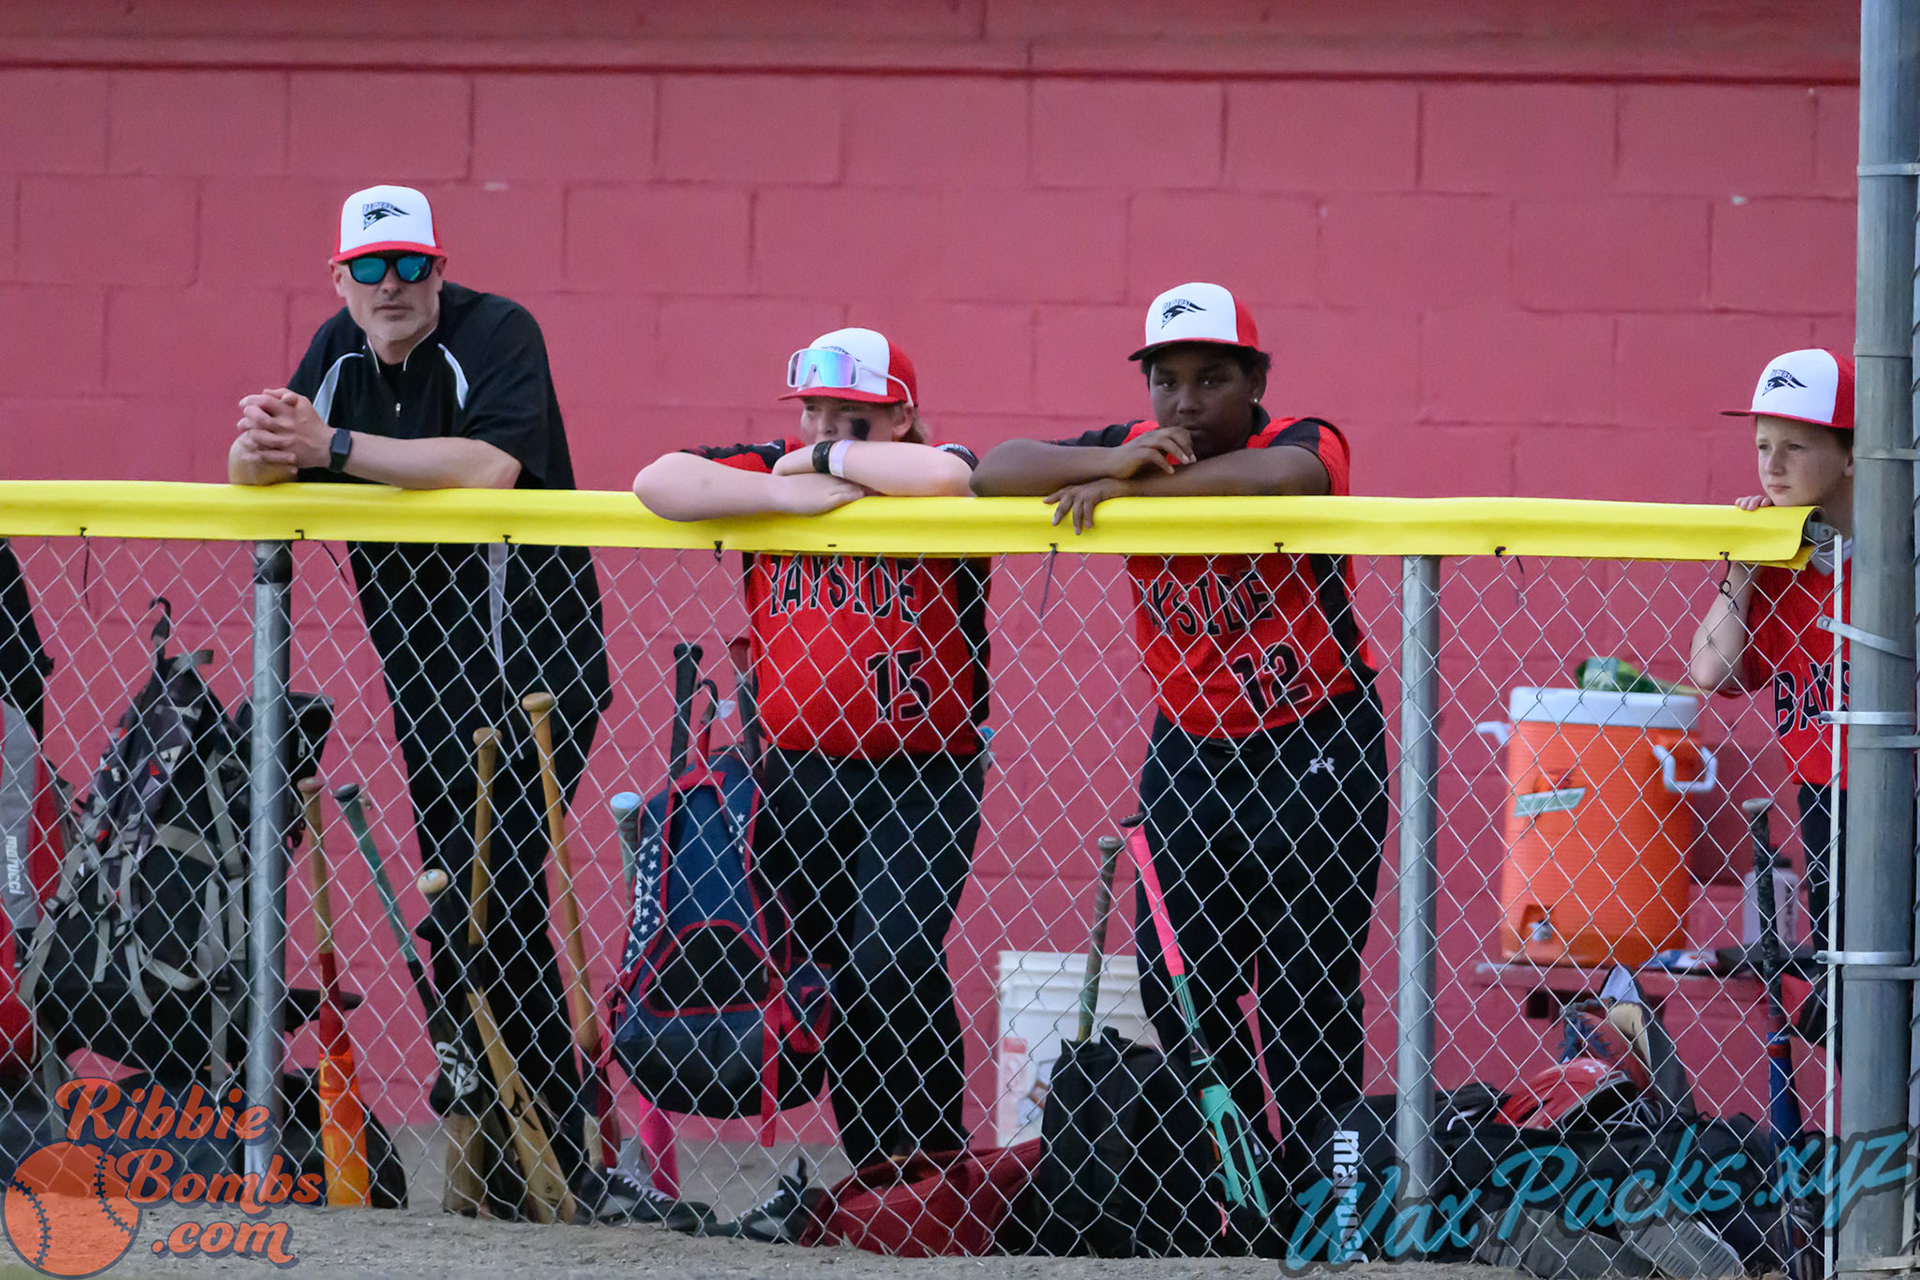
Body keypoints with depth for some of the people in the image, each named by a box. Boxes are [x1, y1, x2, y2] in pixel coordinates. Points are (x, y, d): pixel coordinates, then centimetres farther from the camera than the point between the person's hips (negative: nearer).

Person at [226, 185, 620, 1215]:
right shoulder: (341, 350, 8)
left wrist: (333, 446, -29)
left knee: (490, 902, -15)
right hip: (422, 665, 7)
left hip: (529, 658, -7)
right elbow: (250, 472, 4)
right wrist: (264, 445, -21)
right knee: (458, 906, 8)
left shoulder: (495, 334, -13)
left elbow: (488, 465, -30)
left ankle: (553, 1158, -12)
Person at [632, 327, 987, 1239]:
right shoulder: (768, 473, 6)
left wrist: (832, 461, -15)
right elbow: (656, 484, -9)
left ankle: (935, 1165, -8)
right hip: (796, 778, 5)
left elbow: (945, 476, -30)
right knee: (838, 973, 10)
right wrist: (785, 490, -19)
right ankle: (863, 1170, 21)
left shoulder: (918, 482, -5)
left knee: (891, 962, -18)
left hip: (920, 779, -5)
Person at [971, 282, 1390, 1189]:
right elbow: (994, 472, -12)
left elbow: (1275, 477, -39)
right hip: (1188, 751, 5)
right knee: (1176, 986, 4)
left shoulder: (1306, 443, -14)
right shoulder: (1134, 451, -2)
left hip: (1315, 749, -5)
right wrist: (1112, 465, -29)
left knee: (1307, 992, -4)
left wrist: (1129, 490, -34)